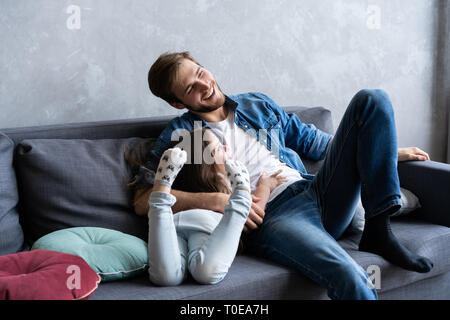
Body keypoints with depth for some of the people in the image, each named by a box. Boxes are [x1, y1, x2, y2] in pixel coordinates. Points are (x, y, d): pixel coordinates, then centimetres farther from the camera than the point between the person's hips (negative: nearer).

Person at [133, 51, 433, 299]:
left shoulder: (258, 105, 25)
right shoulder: (179, 134, 9)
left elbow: (314, 142, 31)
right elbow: (142, 199, -3)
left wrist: (391, 150, 28)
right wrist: (217, 201, -15)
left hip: (316, 191, 7)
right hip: (268, 218, -6)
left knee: (371, 100, -3)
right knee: (350, 278, -39)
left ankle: (379, 230, -11)